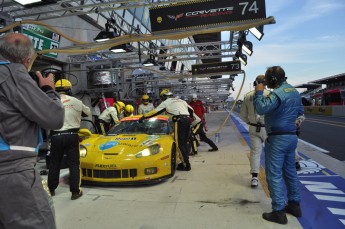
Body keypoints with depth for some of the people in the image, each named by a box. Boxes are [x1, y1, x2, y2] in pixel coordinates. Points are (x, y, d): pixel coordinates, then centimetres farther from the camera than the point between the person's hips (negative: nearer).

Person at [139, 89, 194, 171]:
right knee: (184, 143, 14)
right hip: (187, 119, 7)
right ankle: (185, 161, 18)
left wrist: (143, 117, 20)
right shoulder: (181, 101, 28)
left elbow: (155, 112, 11)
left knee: (180, 144, -4)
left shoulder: (166, 102, 10)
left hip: (180, 121, -7)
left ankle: (186, 165, -6)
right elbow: (191, 110, 28)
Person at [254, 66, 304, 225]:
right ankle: (294, 205, 30)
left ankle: (279, 212, 4)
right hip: (292, 136, 10)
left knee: (274, 174, -2)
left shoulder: (278, 93, -19)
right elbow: (299, 111, 24)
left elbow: (261, 109, -30)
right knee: (290, 171, 19)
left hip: (277, 138, -9)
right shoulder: (295, 91, 13)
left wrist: (259, 92, -17)